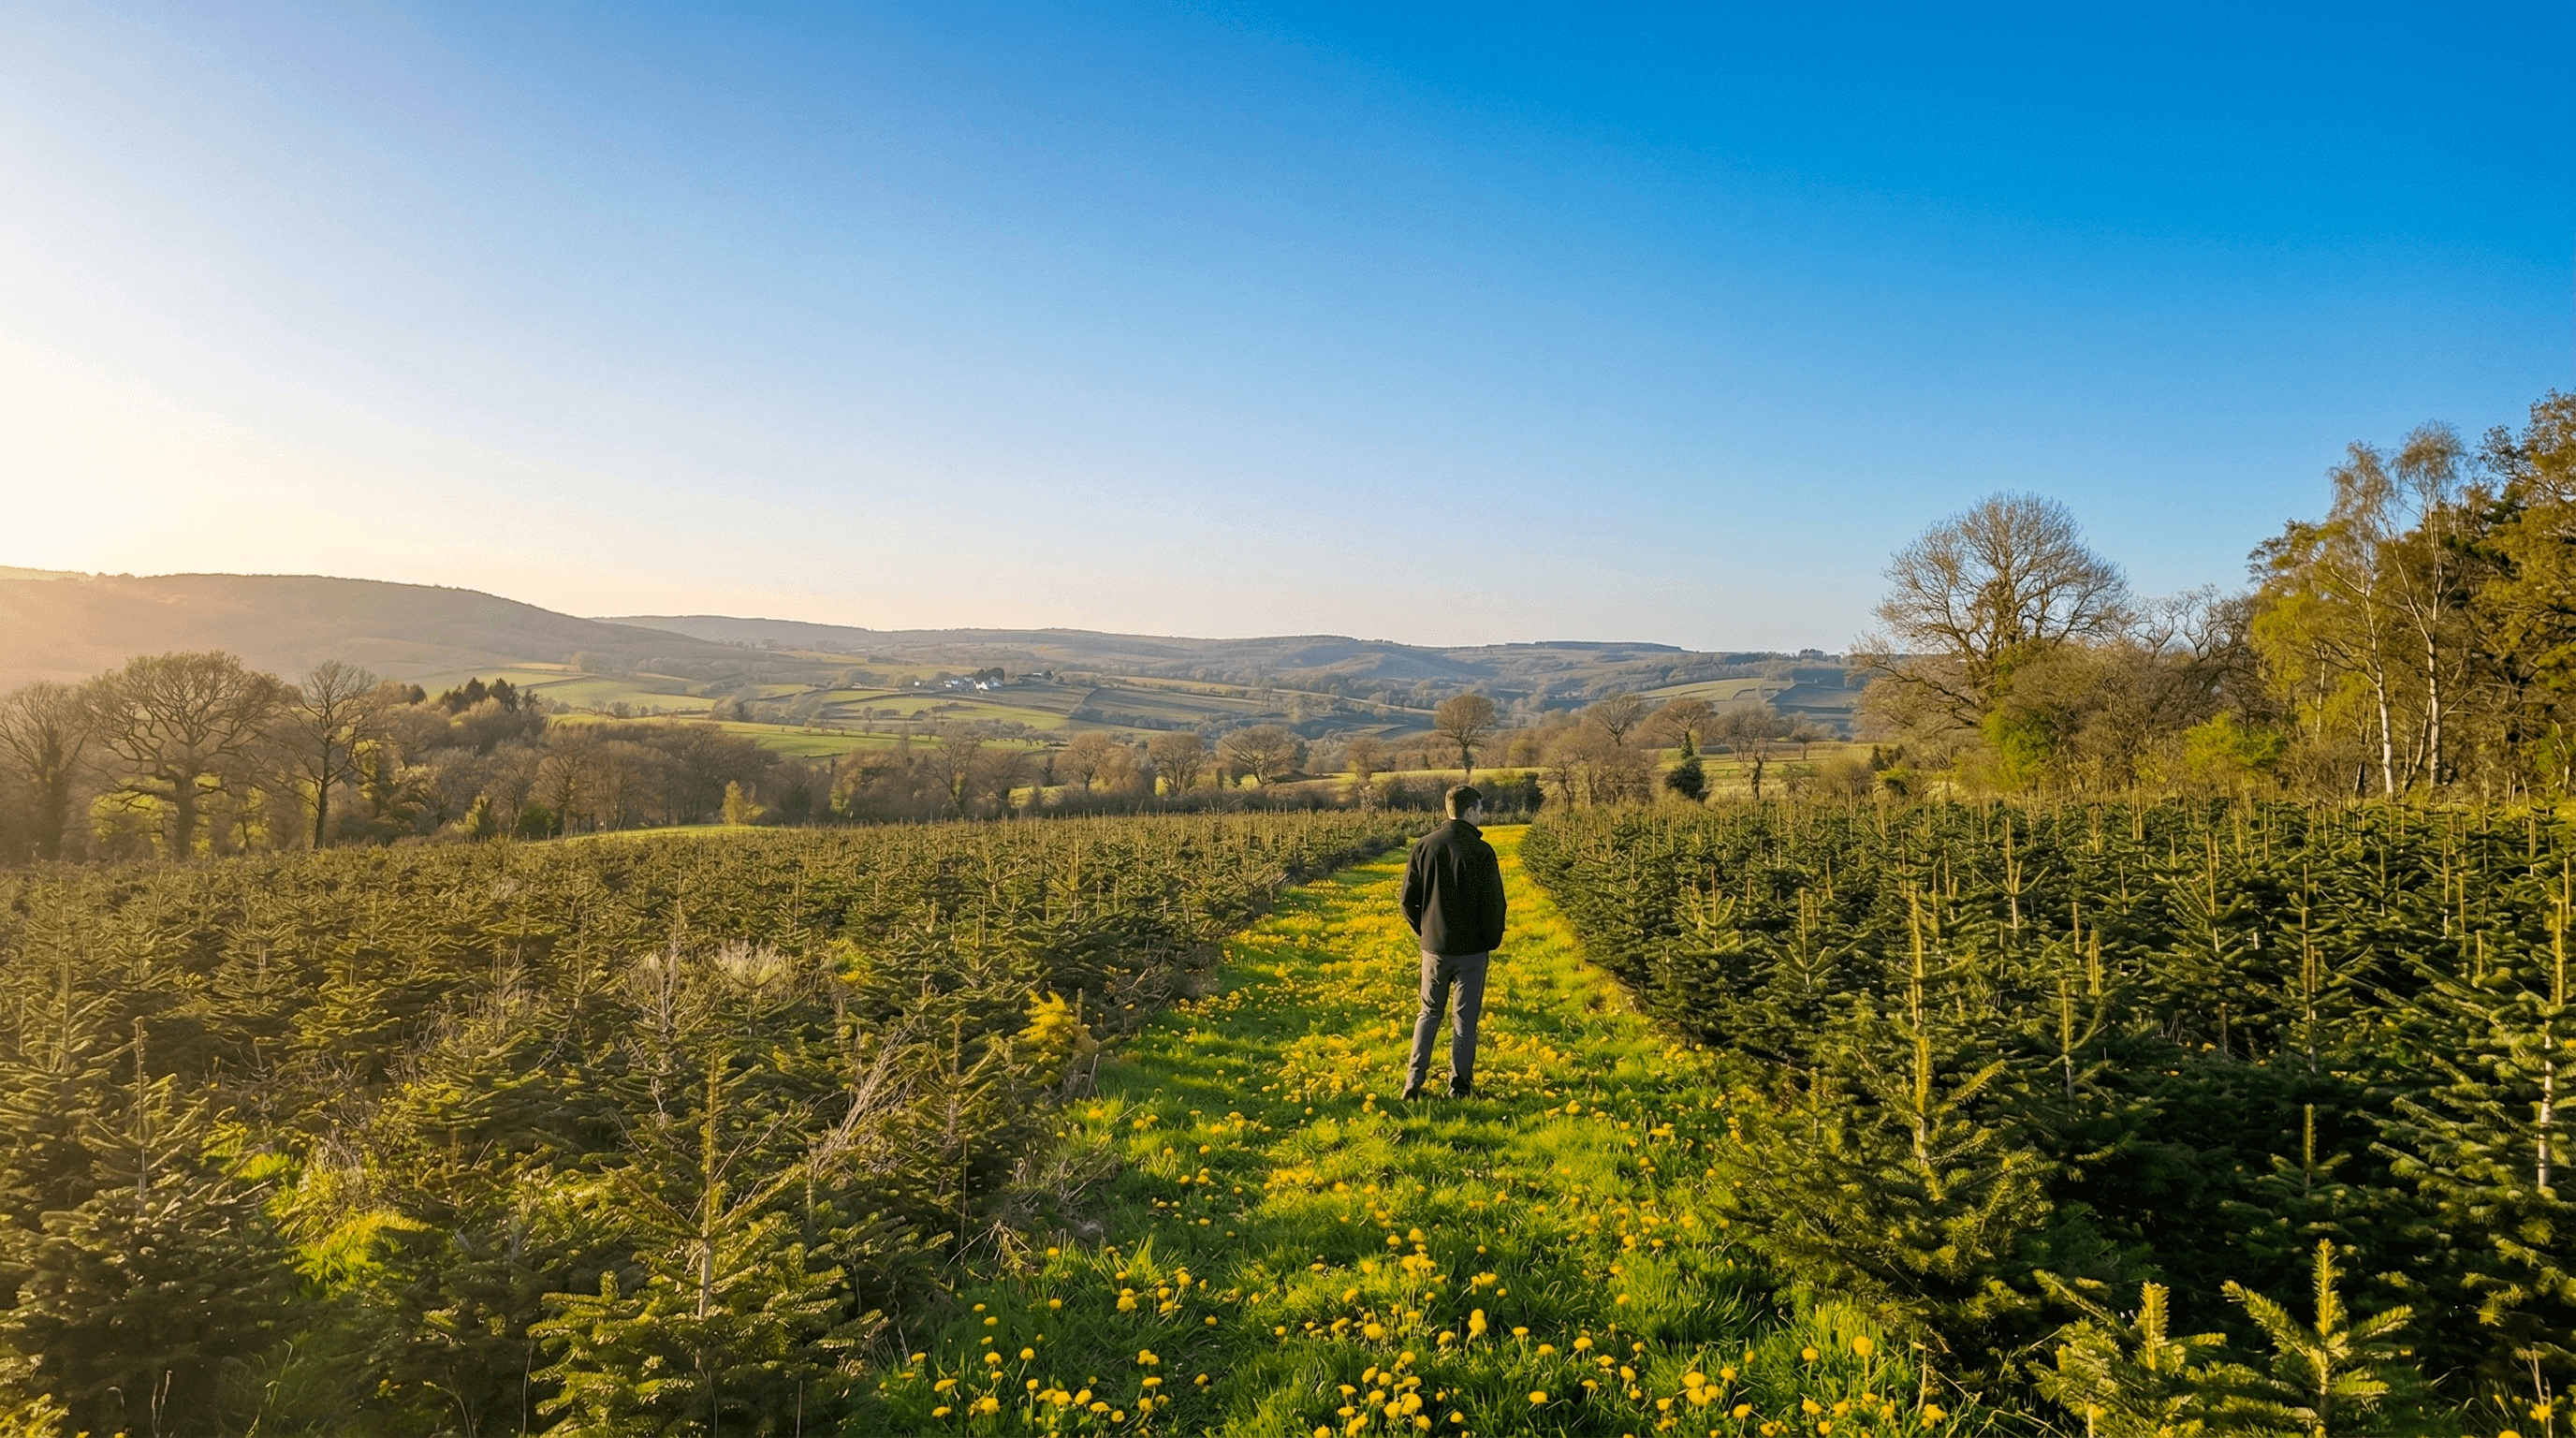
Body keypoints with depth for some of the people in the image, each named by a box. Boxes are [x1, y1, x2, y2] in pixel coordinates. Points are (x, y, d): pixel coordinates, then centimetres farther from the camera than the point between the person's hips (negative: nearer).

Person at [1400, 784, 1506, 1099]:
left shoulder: (1423, 846, -2)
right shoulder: (1481, 852, -14)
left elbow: (1409, 900, 2)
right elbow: (1493, 904, -11)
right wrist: (1492, 941, 5)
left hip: (1434, 946, 3)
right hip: (1471, 949, -3)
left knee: (1428, 1013, 14)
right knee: (1465, 1019, 8)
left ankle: (1414, 1082, 7)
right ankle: (1460, 1087, 12)